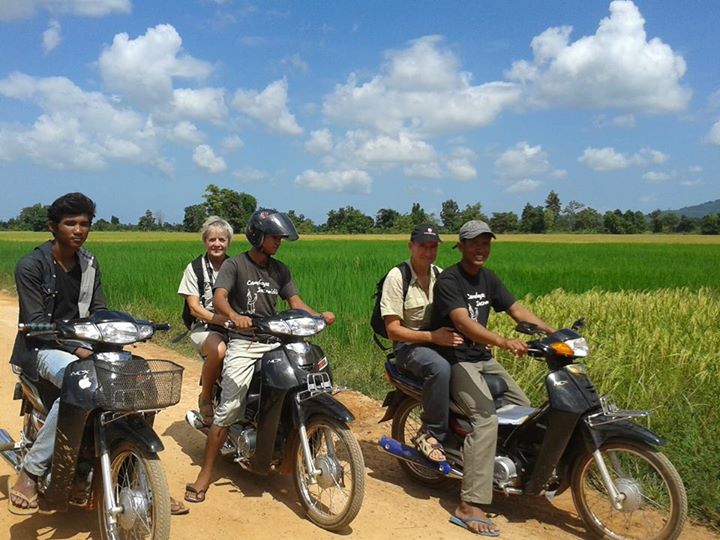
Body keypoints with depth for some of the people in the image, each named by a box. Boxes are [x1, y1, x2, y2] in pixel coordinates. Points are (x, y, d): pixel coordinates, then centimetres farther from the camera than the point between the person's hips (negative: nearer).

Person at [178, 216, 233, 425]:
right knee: (219, 350, -37)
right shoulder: (195, 268, 3)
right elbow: (194, 308, -6)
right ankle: (205, 398, -12)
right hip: (204, 327, -4)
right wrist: (221, 319, -21)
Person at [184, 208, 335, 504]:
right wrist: (234, 316, -38)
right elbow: (219, 297, -17)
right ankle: (205, 474, -3)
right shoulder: (234, 264, -2)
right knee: (230, 407, -14)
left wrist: (319, 315, -10)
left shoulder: (279, 269, 15)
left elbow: (295, 302, 10)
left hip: (275, 341, 5)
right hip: (243, 342, -5)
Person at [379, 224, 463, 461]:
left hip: (440, 340, 6)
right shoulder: (397, 277, -10)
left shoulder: (440, 275, 9)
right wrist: (432, 336, -24)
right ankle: (431, 433, -21)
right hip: (408, 346, -6)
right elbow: (393, 330, -15)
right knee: (440, 368, -36)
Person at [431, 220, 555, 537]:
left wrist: (554, 333, -6)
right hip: (456, 359, -9)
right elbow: (464, 323, -30)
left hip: (483, 358, 9)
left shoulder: (488, 278, 10)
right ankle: (469, 507, -29)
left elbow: (517, 310, 8)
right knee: (486, 420, -26)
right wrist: (505, 343, -44)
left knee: (525, 410, 9)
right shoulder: (448, 281, -16)